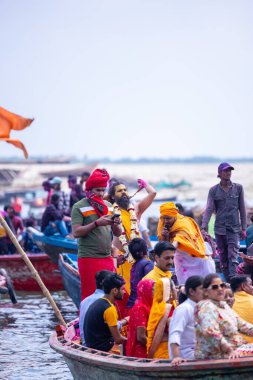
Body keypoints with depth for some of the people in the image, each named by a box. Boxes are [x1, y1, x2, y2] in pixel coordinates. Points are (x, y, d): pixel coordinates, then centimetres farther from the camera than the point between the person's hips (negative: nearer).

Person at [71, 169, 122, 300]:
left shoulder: (108, 206, 15)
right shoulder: (79, 207, -1)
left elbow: (118, 233, 14)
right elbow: (76, 232, -11)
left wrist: (116, 224, -7)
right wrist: (97, 223, -19)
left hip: (107, 258, 5)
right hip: (88, 258, -5)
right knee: (90, 296, -3)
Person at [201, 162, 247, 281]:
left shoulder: (238, 188, 4)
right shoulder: (214, 190, 3)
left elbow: (242, 209, 7)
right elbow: (209, 209, -4)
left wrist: (243, 228, 4)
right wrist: (204, 227, -15)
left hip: (234, 228, -1)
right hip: (220, 228, 1)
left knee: (233, 256, -14)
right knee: (223, 258, 6)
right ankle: (227, 282, 14)